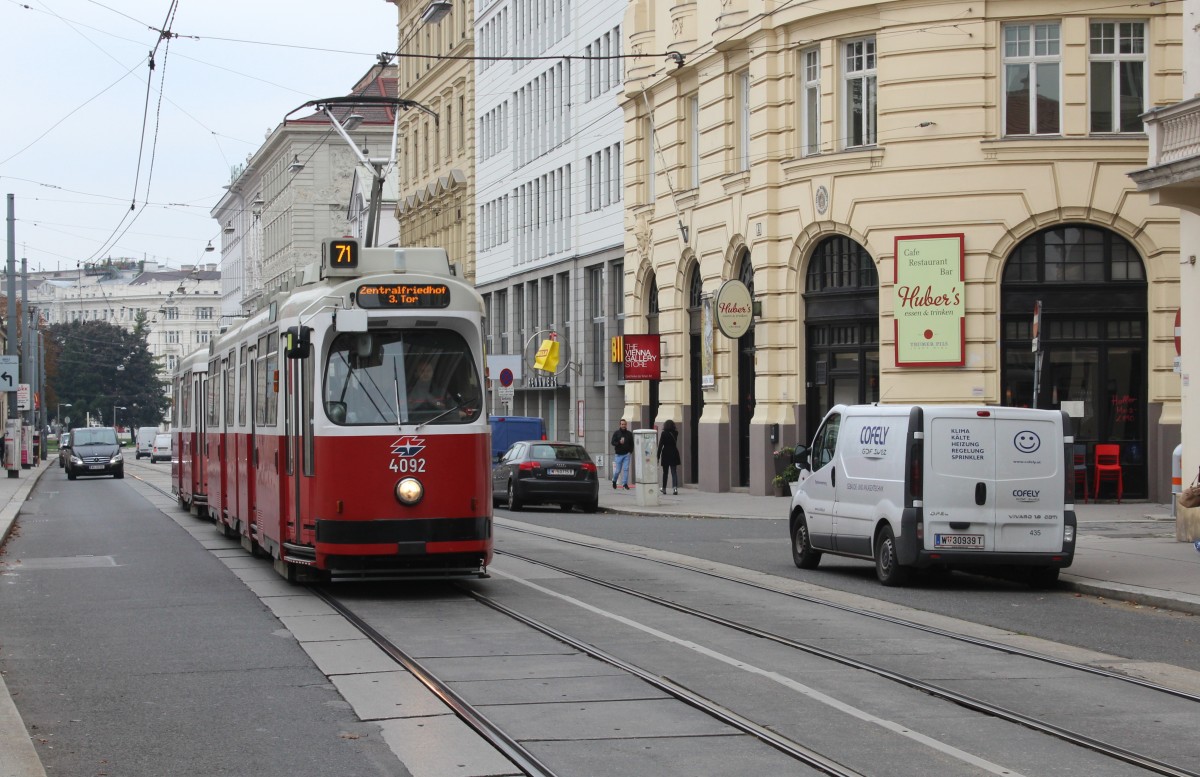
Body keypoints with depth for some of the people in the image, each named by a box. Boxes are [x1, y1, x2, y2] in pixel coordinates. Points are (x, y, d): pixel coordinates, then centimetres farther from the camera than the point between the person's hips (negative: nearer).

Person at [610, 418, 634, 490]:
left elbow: (631, 443, 12)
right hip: (618, 454, -1)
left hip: (626, 454, 1)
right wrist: (619, 442, -22)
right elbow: (613, 442, -4)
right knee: (618, 470, 1)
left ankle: (625, 484, -2)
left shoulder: (629, 434, 6)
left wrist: (630, 451, -1)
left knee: (626, 469, -6)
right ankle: (614, 481, 26)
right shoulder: (616, 433, 1)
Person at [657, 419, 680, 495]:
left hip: (666, 454, -2)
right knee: (674, 472, 0)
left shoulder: (664, 434, -9)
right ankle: (675, 487, -18)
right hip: (674, 454, 2)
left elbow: (660, 445, -10)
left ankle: (664, 489, 18)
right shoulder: (675, 433, 2)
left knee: (665, 472, 10)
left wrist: (658, 456, -8)